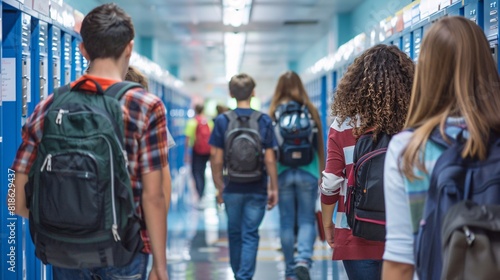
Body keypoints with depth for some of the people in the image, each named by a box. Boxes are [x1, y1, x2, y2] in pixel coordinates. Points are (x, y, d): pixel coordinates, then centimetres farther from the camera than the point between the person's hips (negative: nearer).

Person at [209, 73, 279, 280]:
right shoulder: (264, 121, -5)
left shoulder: (222, 121, -4)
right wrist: (274, 188, 3)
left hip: (233, 188, 1)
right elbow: (270, 159, -6)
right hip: (257, 189, -1)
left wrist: (219, 187, 8)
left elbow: (216, 159, -3)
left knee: (235, 234, 17)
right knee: (250, 235, 3)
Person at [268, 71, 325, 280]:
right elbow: (319, 145, 4)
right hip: (307, 172, 0)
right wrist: (322, 173, 14)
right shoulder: (310, 110, 1)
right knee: (307, 221, 5)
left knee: (286, 222, 9)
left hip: (283, 173, 0)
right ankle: (303, 259, -17)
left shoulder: (274, 112, -1)